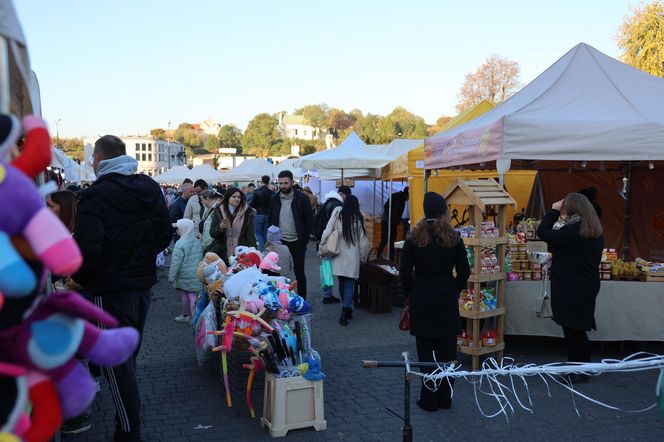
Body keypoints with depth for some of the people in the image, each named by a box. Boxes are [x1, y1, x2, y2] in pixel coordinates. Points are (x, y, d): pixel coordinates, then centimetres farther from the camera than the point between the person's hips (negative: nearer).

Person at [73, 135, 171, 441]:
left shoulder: (95, 197, -18)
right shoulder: (150, 188, 5)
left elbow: (87, 250, -24)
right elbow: (164, 232, 12)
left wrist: (79, 277, -6)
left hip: (110, 290, -7)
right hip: (143, 284, 8)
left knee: (117, 362, 3)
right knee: (129, 355, 21)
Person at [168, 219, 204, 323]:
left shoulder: (180, 244, -17)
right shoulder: (197, 242, 4)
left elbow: (176, 262, -15)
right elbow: (201, 258, 15)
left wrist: (171, 277, -8)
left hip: (184, 277, -5)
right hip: (196, 276, 5)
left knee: (184, 295, 12)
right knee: (193, 296, 6)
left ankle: (186, 315, 26)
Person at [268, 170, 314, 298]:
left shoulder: (302, 198, -5)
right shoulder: (274, 199, 4)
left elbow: (309, 220, -3)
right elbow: (270, 219, 12)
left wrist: (304, 239, -8)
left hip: (297, 243, -3)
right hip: (279, 242, 3)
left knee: (299, 273, 5)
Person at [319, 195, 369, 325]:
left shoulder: (337, 214, -7)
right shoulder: (358, 219, -5)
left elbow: (327, 232, -10)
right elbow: (363, 241, -2)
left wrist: (322, 246, 3)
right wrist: (363, 256, 10)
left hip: (338, 255, 2)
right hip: (352, 257, -1)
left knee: (342, 283, 16)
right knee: (349, 285, 1)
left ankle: (347, 310, 27)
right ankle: (345, 312, -11)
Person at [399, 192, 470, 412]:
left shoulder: (414, 238, -6)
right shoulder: (454, 239, -3)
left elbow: (405, 272, -7)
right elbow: (464, 272, -2)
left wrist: (412, 292, 8)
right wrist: (453, 292, 13)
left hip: (421, 299, -1)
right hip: (447, 299, 1)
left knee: (425, 350, 6)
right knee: (447, 350, 11)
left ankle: (429, 399, 11)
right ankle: (444, 398, 20)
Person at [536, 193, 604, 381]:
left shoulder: (572, 231, -21)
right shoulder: (595, 232, 8)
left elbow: (542, 232, -17)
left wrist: (553, 211, -10)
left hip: (571, 288, -9)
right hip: (588, 286, 9)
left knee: (573, 330, 1)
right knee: (576, 330, 16)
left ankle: (581, 371, 9)